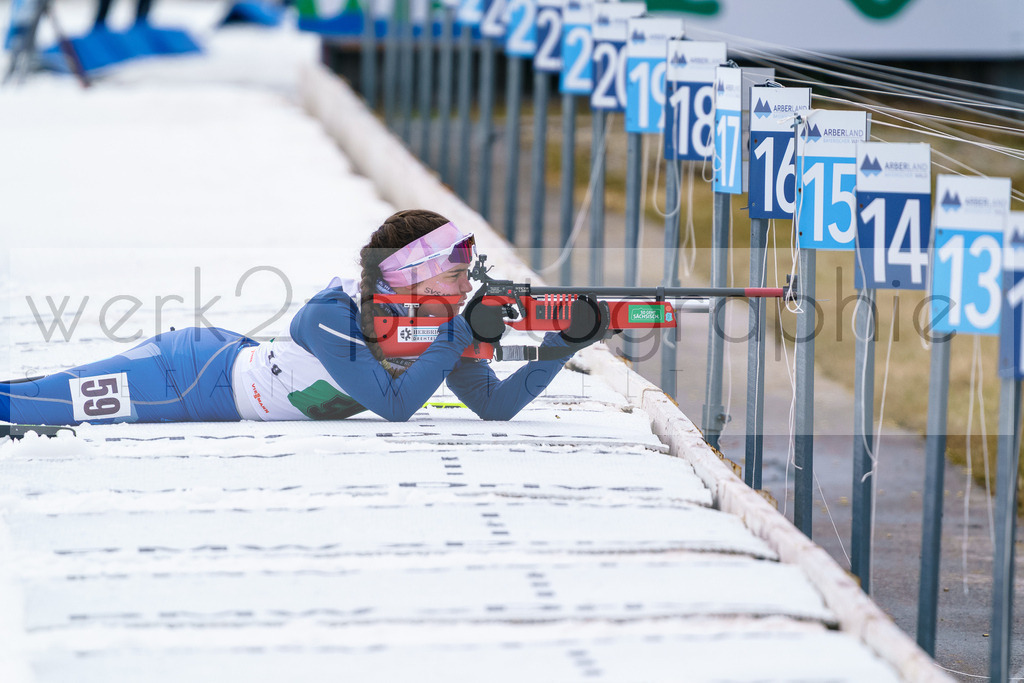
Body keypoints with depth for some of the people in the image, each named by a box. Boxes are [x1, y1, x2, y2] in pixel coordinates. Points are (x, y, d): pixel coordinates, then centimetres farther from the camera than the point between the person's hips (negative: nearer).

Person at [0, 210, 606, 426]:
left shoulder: (441, 327, -10)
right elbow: (395, 406, -37)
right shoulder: (329, 319, -33)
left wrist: (565, 345, -22)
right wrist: (462, 337, -36)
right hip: (189, 377, -7)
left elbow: (498, 406, -9)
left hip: (236, 359, 7)